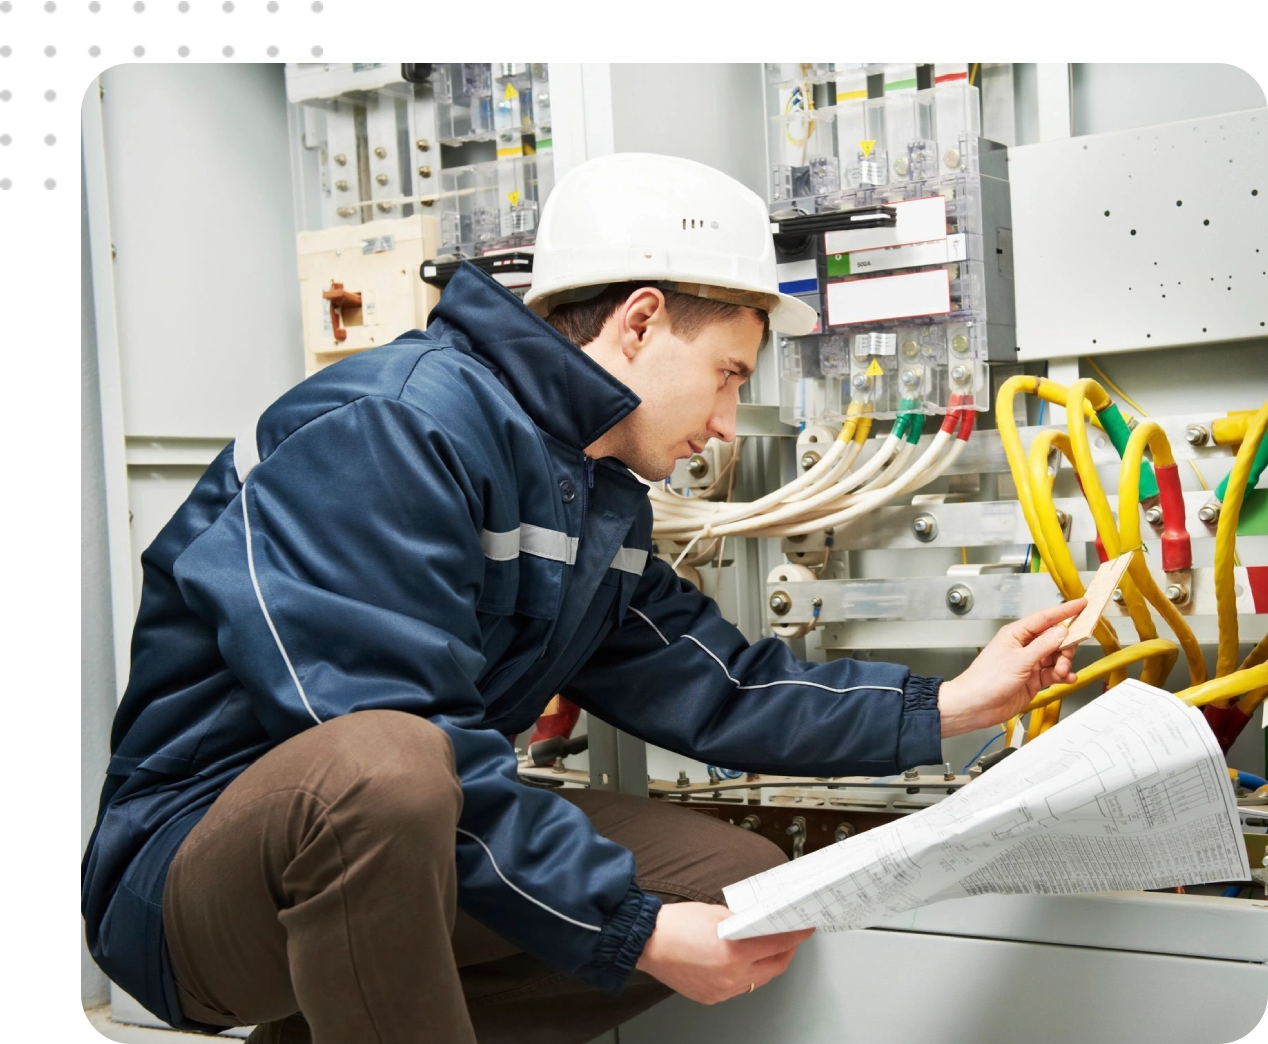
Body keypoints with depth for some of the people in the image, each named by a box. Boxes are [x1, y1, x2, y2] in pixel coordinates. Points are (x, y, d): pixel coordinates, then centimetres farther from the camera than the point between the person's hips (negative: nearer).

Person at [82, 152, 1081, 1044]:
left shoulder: (605, 500, 11)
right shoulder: (393, 426, -20)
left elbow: (713, 686, 12)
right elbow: (386, 748, -27)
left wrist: (946, 707, 6)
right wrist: (634, 928, -24)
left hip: (421, 857, 9)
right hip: (199, 866, -9)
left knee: (746, 881, 2)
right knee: (381, 766, -41)